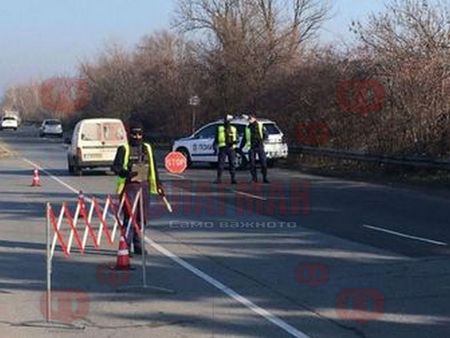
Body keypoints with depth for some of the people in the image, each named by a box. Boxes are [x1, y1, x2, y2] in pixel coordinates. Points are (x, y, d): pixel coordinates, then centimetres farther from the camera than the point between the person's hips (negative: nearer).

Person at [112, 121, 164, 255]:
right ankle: (126, 246, -5)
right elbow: (116, 166, -10)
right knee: (129, 216, -9)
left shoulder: (147, 148, 14)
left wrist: (158, 185, 19)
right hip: (129, 186, -5)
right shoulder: (124, 149, -2)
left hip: (144, 186, 5)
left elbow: (153, 168, 21)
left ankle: (138, 246, 19)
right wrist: (126, 173, -29)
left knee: (142, 217, 9)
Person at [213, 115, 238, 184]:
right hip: (222, 148, -2)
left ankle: (233, 179, 2)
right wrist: (215, 148, 2)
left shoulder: (233, 129, 14)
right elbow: (216, 139, 11)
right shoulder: (220, 128, 9)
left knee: (232, 164, -1)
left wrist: (235, 141, -9)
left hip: (231, 148, 2)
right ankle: (219, 178, -1)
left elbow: (237, 138, 14)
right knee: (221, 164, -5)